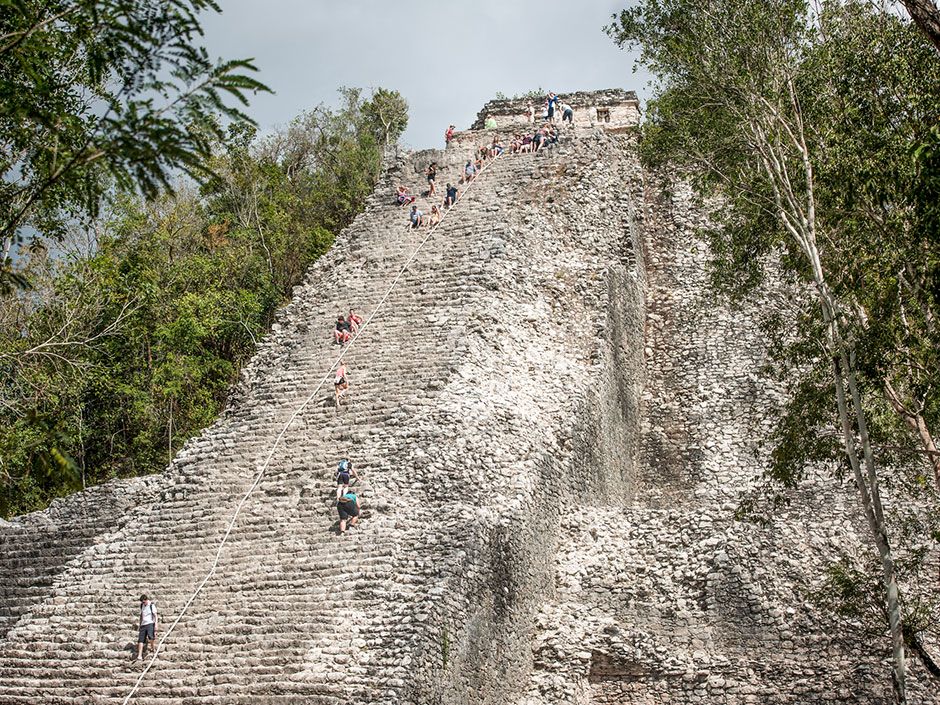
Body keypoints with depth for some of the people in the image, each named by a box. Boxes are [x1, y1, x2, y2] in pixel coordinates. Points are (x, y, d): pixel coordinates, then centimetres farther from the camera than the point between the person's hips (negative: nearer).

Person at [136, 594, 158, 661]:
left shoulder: (152, 605, 0)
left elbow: (155, 615, -2)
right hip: (143, 624, 6)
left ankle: (152, 649, -5)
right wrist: (139, 624, 22)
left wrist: (156, 624, -10)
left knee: (150, 636, -29)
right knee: (140, 640, -5)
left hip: (150, 623, -6)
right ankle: (139, 656, -8)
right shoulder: (142, 606, 17)